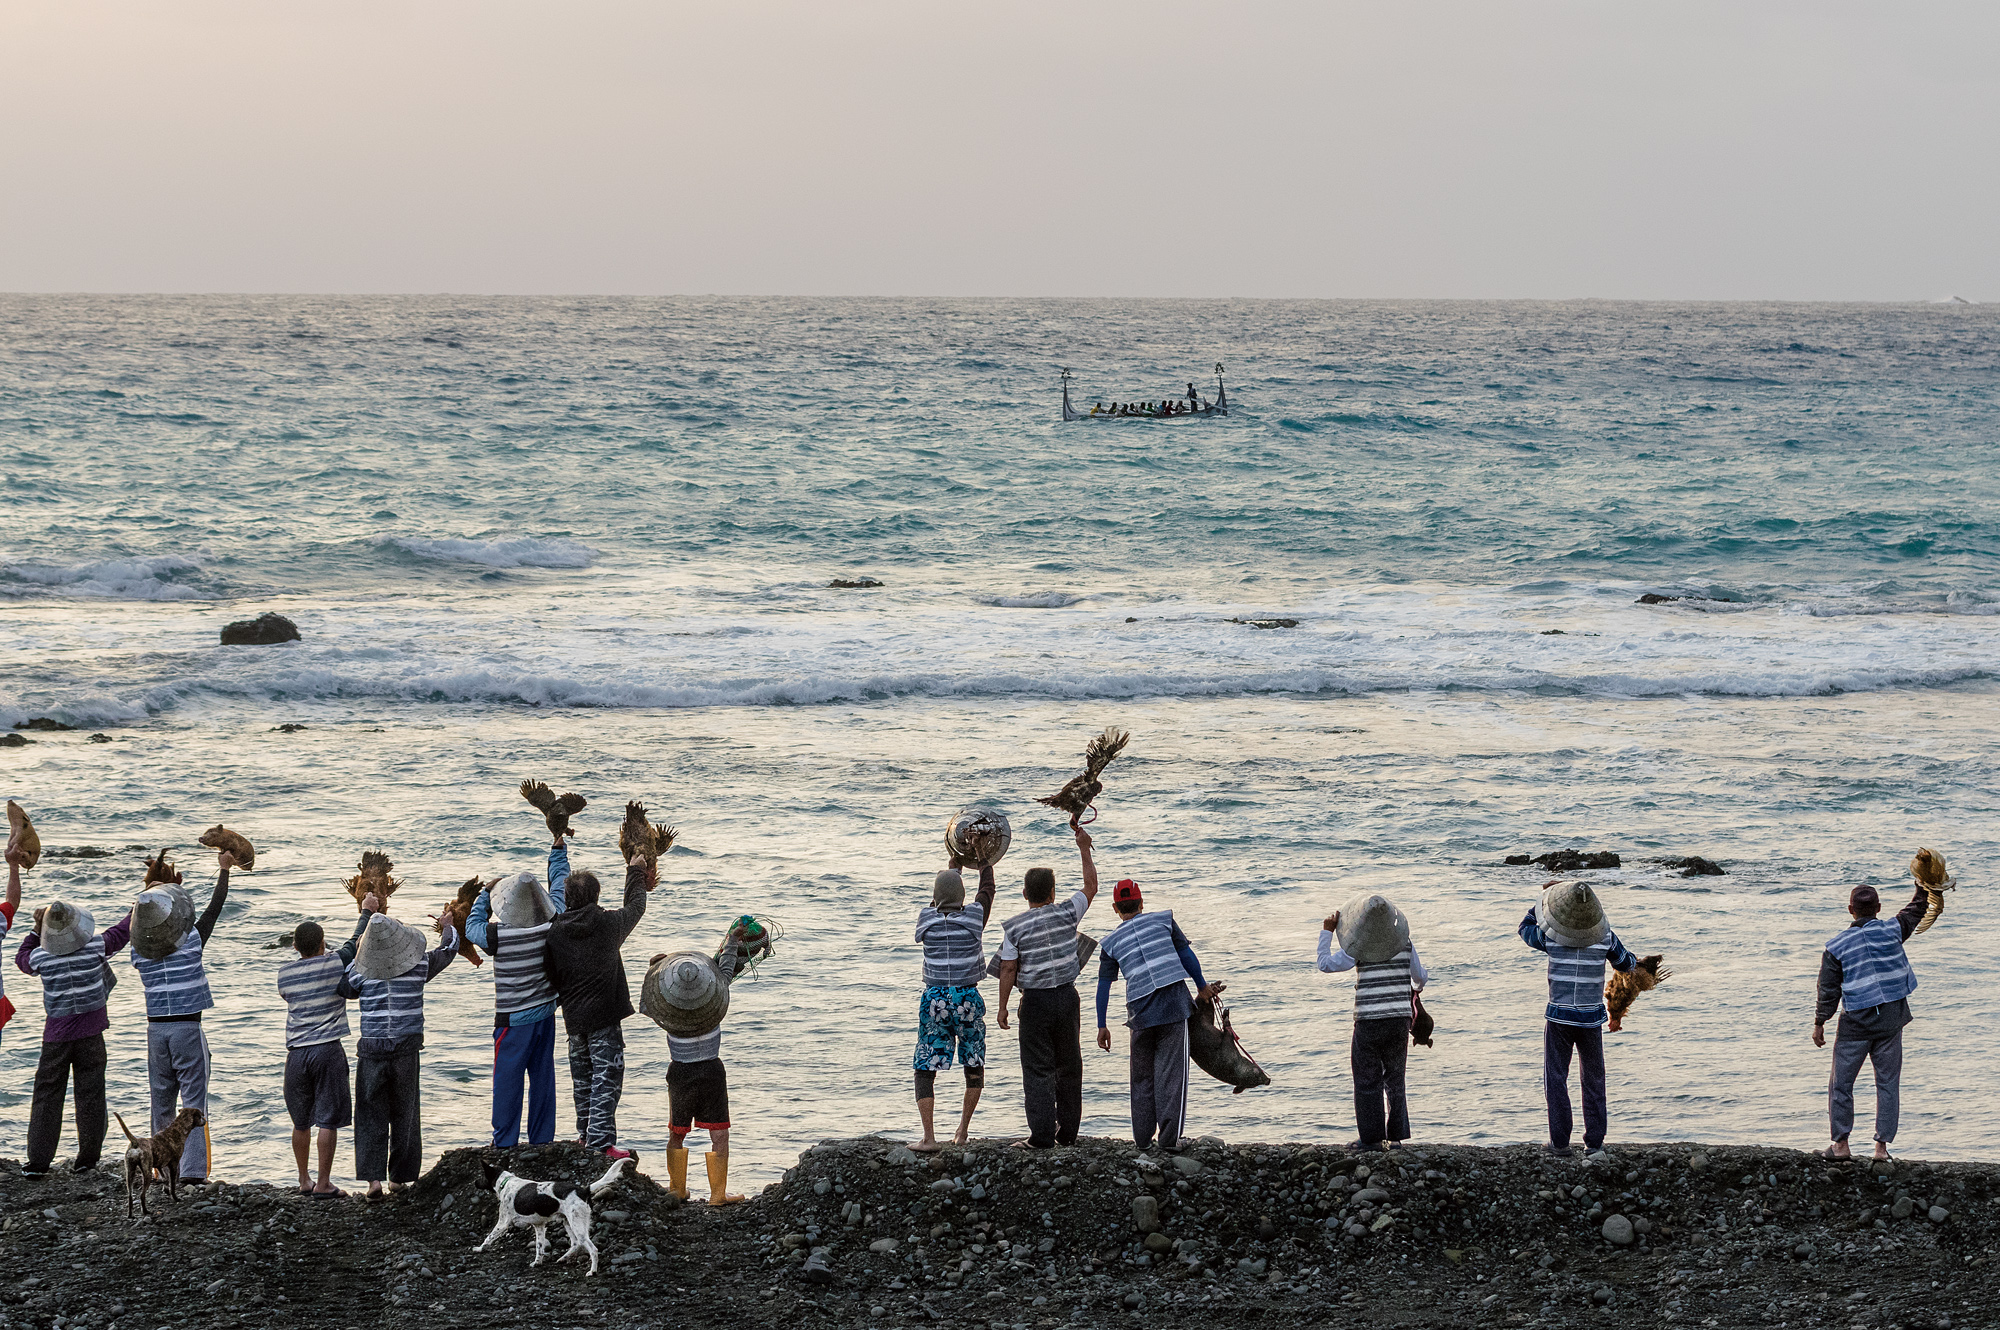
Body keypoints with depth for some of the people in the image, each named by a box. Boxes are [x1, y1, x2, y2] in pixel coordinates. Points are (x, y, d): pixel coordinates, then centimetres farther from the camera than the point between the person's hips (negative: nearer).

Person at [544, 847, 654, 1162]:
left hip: (574, 1018, 4)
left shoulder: (555, 932, -4)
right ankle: (601, 1143, -17)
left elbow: (551, 979, 2)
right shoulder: (608, 923, -8)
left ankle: (586, 1136, 31)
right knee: (606, 1079, -7)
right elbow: (634, 908, 13)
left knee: (583, 1080, 18)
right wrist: (636, 873, 29)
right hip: (604, 1017, -4)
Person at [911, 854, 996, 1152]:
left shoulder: (927, 918, -1)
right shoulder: (974, 916, -5)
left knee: (925, 1070, 3)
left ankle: (929, 1136, -9)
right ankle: (963, 1130, 17)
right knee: (974, 1066, 19)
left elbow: (940, 901, 22)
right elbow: (988, 888, 15)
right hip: (967, 998, 0)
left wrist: (955, 861, 35)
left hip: (934, 998, 0)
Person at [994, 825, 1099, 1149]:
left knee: (1038, 1069, 0)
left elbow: (1008, 970, -9)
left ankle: (1042, 1135, -6)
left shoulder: (1014, 927, -8)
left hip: (1035, 1000, -2)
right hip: (1067, 997, 2)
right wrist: (1084, 849, 20)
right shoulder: (1066, 915, -4)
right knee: (1069, 1066, 12)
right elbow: (1091, 887, 12)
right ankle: (1068, 1132, 15)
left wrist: (1002, 1008, 0)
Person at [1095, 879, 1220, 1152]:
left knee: (1142, 1076, 14)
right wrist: (1202, 986, 21)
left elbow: (1104, 984, 8)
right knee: (1171, 1072, -2)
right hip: (1174, 1004, -1)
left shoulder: (1112, 941, 10)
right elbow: (1187, 955, 8)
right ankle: (1169, 1137, -9)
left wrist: (1102, 1026, 13)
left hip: (1140, 1011, 1)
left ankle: (1143, 1137, 13)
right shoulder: (1163, 919, 8)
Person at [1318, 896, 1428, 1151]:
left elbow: (1325, 964, -5)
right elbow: (1420, 977, 15)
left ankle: (1372, 1137, 2)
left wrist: (1327, 932, 3)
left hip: (1369, 1022, -4)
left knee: (1367, 1081, 4)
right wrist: (1418, 985, 39)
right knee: (1395, 1079, 13)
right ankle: (1396, 1137, 12)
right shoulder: (1405, 943, 3)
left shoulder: (1358, 947, -10)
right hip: (1400, 1020, 4)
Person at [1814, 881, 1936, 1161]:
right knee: (1888, 1083, 7)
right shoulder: (1892, 930, -3)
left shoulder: (1836, 946, -7)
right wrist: (1923, 883, 31)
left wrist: (1819, 1023, 6)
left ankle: (1840, 1144, 8)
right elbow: (1915, 910, 16)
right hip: (1891, 1020, 2)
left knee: (1841, 1082, 8)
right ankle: (1881, 1146, 3)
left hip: (1856, 1022, -2)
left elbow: (1828, 989, -3)